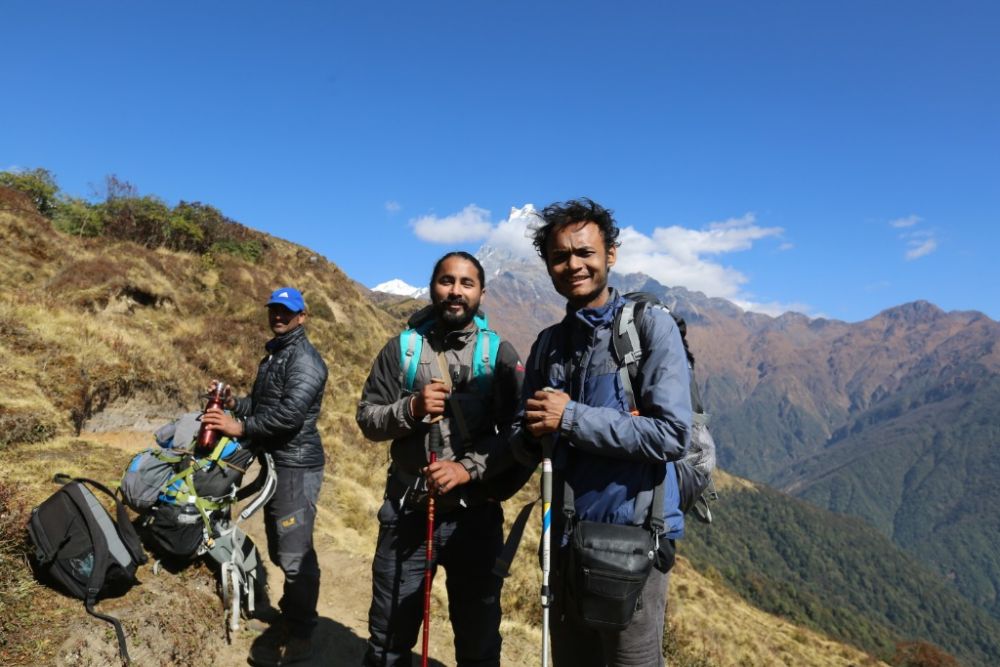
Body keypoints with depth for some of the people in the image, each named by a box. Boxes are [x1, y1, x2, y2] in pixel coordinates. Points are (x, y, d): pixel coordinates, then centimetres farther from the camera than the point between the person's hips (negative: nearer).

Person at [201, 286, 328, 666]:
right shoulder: (274, 354, 19)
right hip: (277, 462, 10)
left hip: (296, 465, -10)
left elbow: (290, 413, -25)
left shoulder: (305, 359, -14)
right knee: (280, 548, 20)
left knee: (295, 552, -7)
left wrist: (241, 427, -20)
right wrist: (235, 404, 8)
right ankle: (290, 612, 36)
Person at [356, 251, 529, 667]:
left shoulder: (500, 354, -3)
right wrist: (410, 408, -19)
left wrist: (469, 468, -20)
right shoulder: (401, 348, 1)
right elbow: (367, 419, 0)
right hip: (406, 513, 1)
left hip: (475, 516, 0)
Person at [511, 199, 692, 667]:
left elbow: (671, 434, -20)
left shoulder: (650, 325, -10)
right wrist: (534, 432, -13)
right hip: (566, 538, 6)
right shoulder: (548, 344, 7)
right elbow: (523, 446, 10)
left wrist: (570, 417, -20)